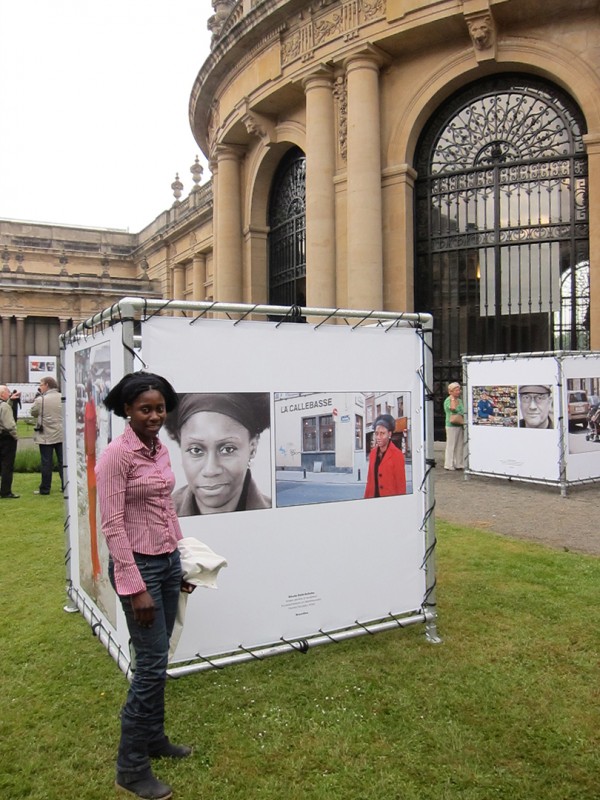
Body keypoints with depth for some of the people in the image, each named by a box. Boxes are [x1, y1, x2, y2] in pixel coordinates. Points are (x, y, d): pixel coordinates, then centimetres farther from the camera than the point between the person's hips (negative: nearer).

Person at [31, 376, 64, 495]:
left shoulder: (40, 400, -11)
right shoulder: (62, 398, 0)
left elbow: (33, 413, 3)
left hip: (46, 436, -3)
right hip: (61, 435, 3)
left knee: (46, 463, 2)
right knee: (62, 461, 8)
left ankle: (45, 489, 7)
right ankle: (66, 486, 10)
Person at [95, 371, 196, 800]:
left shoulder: (161, 450, 6)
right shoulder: (116, 455, -17)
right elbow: (113, 527, -19)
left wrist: (181, 562, 15)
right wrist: (135, 588, -20)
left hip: (168, 561, 7)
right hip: (138, 565, -7)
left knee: (158, 659, 18)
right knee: (152, 663, -1)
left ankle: (154, 738, 37)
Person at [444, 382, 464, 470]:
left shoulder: (459, 400, 15)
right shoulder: (448, 400, -10)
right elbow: (453, 408, -30)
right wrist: (452, 398, -18)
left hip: (460, 425, 8)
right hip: (452, 425, -8)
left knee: (460, 446, 11)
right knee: (451, 445, -4)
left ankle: (459, 464, 18)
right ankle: (449, 465, 2)